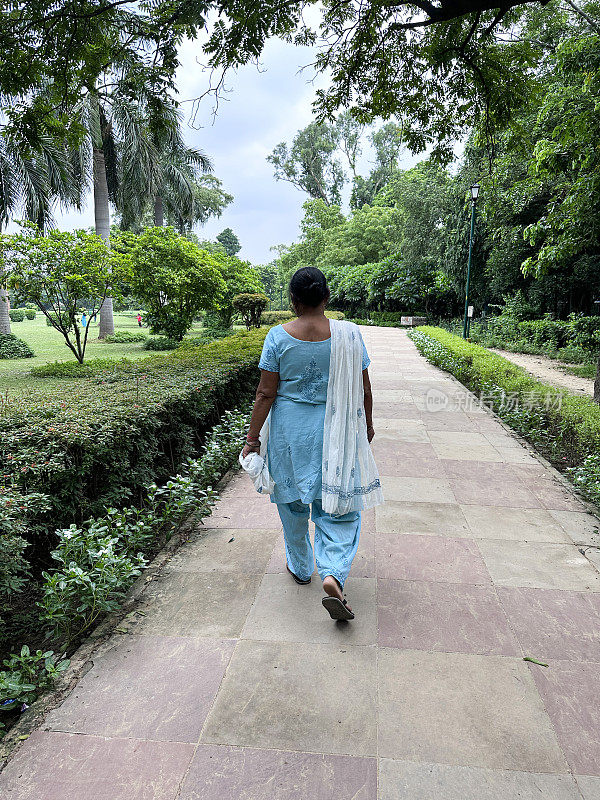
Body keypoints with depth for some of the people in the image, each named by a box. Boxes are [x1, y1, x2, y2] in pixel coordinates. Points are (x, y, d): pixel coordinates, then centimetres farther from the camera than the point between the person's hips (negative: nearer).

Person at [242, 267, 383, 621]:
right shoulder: (349, 334, -8)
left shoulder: (278, 336, -10)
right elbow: (363, 390, -3)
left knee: (292, 500, 19)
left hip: (289, 431, 1)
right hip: (334, 432, 0)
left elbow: (266, 393, -9)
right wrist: (367, 425, 13)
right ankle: (333, 575, -7)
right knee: (337, 504, 10)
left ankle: (301, 567, 36)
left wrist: (253, 436, 0)